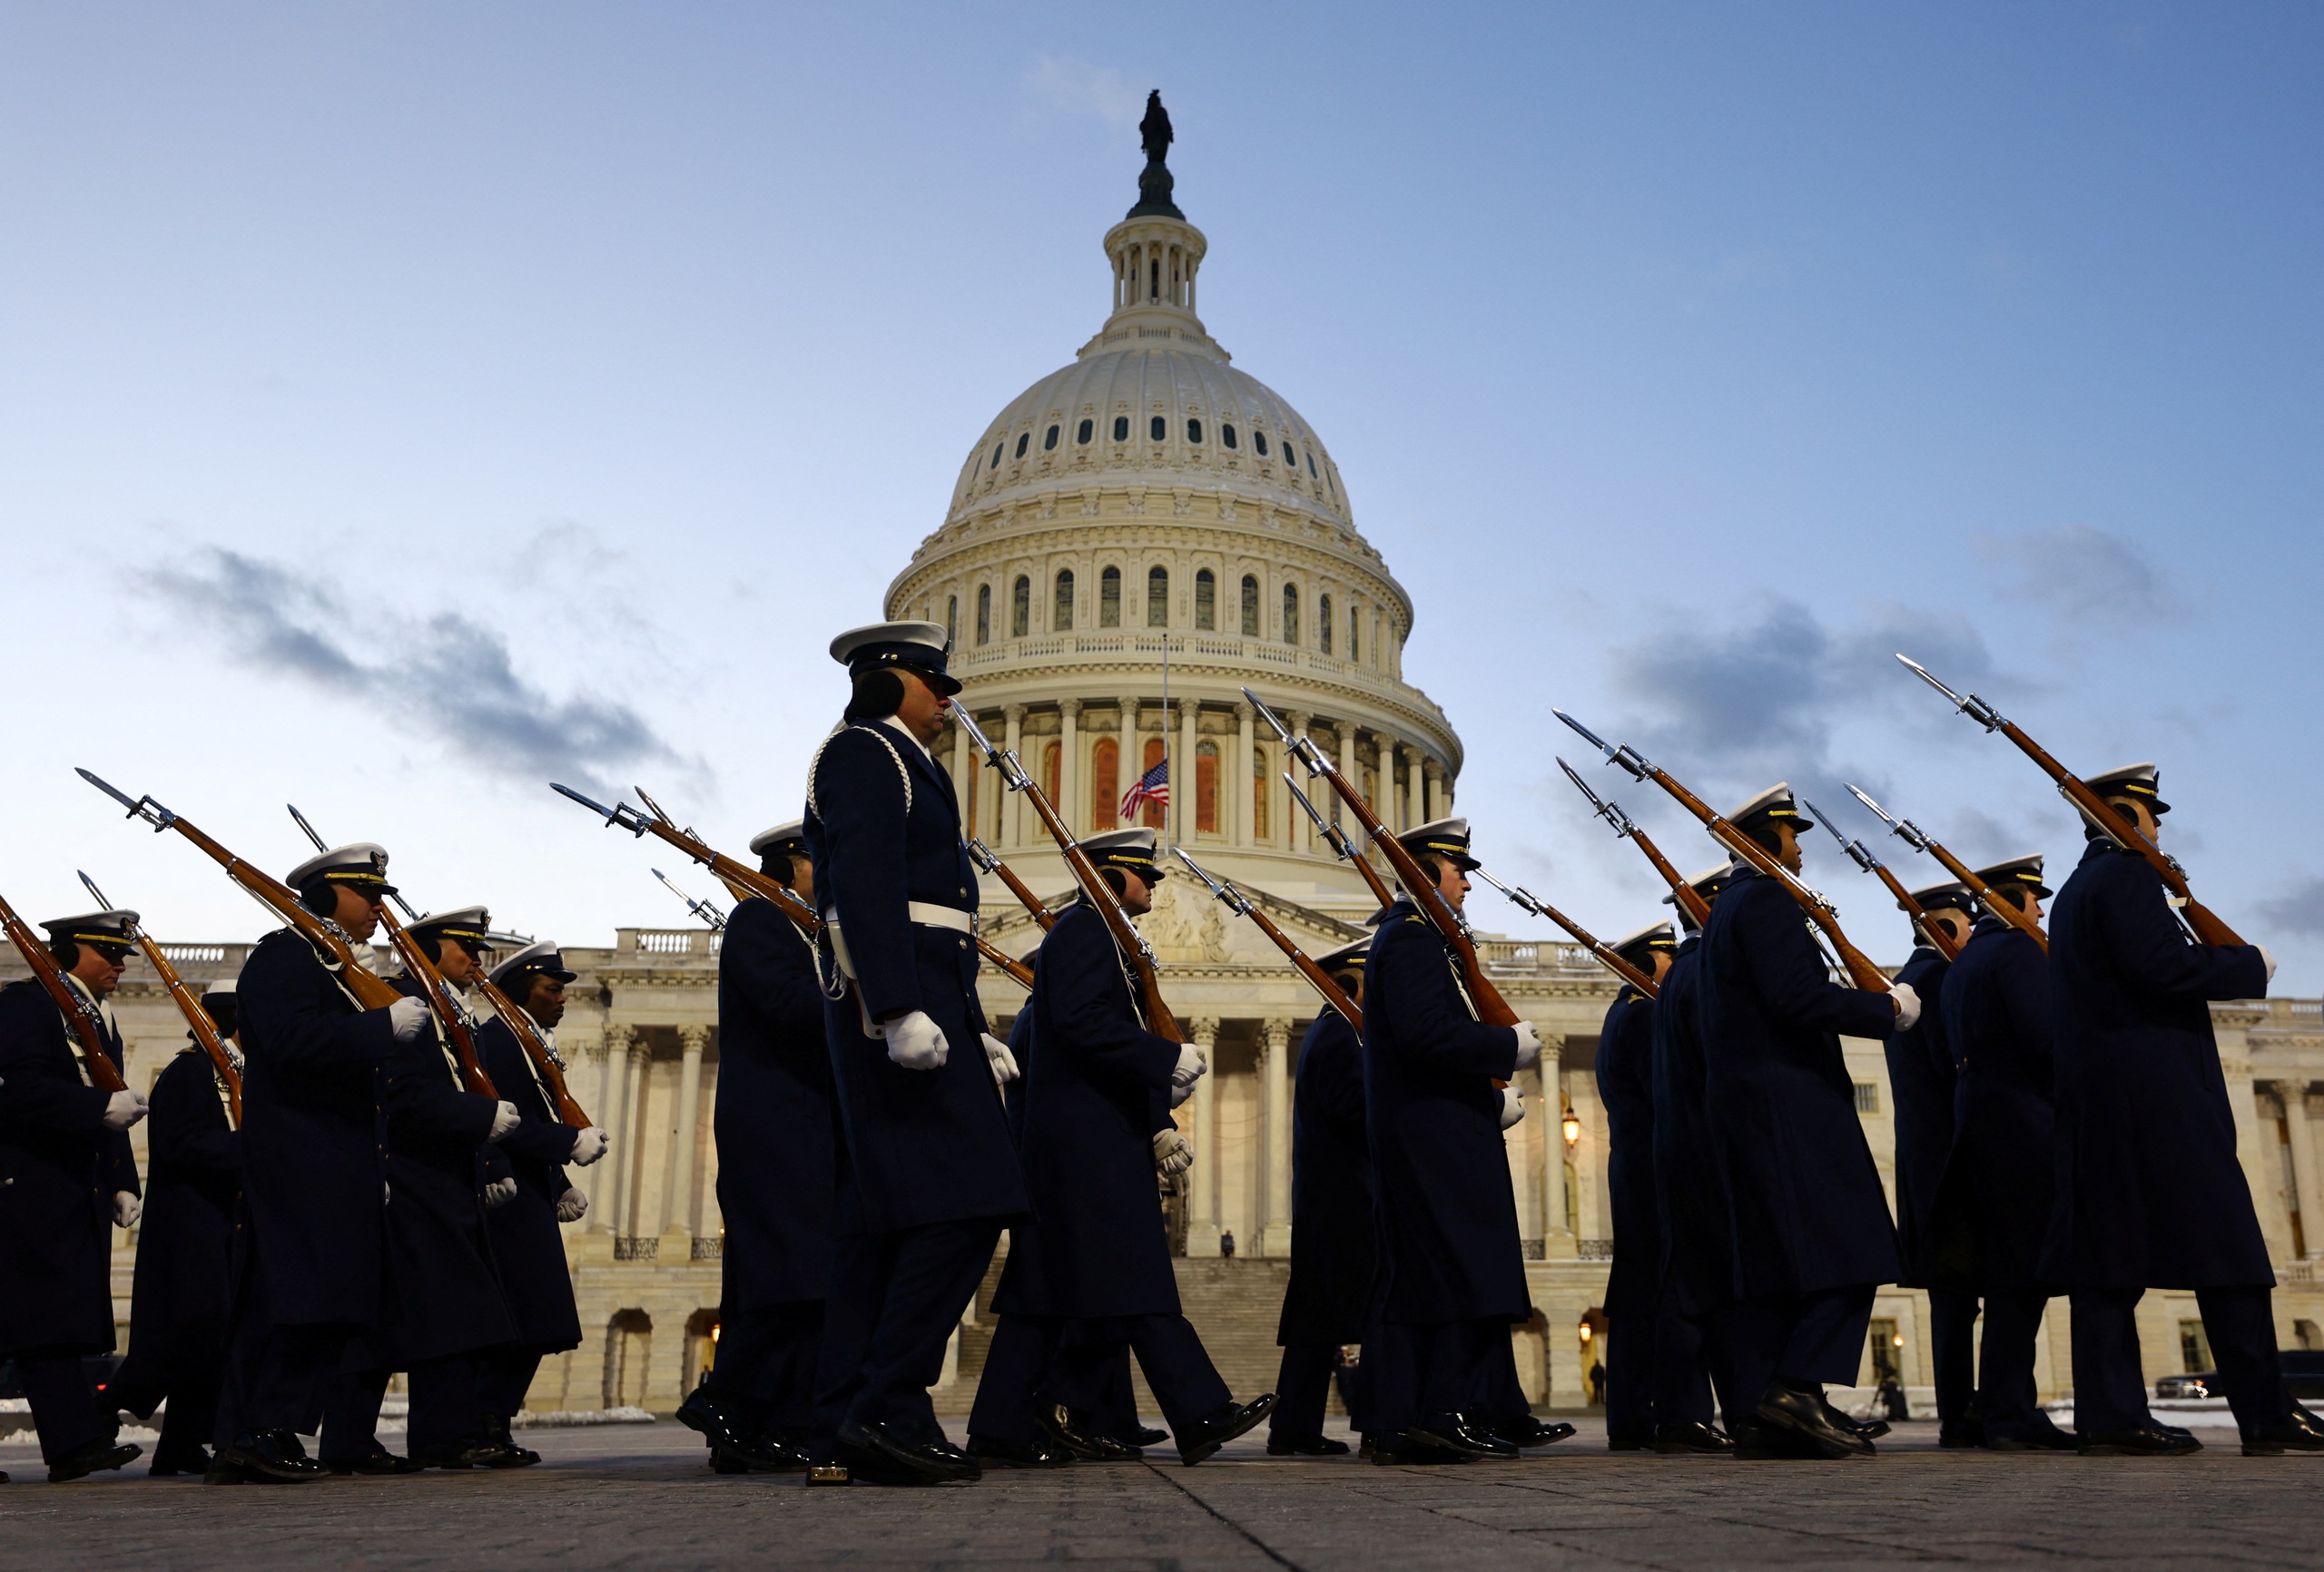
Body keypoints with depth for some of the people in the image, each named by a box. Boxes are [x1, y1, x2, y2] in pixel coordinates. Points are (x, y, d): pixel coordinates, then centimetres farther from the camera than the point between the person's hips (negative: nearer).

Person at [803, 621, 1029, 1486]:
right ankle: (887, 1409, -13)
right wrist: (902, 1009, -27)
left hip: (918, 1001, 10)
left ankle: (842, 1432, 8)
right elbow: (865, 888, -17)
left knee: (882, 1218, 6)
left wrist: (969, 1029, 24)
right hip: (900, 997, -10)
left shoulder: (901, 767, 28)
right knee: (962, 1203, -15)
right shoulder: (864, 751, -3)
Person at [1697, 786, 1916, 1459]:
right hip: (1791, 1101, -10)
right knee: (1849, 1251, -8)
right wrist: (1887, 1008, -9)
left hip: (1745, 1109, 10)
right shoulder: (1767, 900, -9)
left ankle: (1765, 1417, 6)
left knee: (1769, 1265, 7)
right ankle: (1799, 1386, -18)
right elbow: (1797, 993, -20)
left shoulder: (1724, 910, 22)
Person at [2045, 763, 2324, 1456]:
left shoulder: (2073, 891, 22)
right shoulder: (2128, 874, -7)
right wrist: (2249, 963, -5)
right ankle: (2267, 1413, -1)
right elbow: (2161, 964, -18)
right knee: (2226, 1246, -4)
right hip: (2155, 1087, -9)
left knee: (2111, 1250, 3)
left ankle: (2110, 1412, 0)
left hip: (2092, 1094, 9)